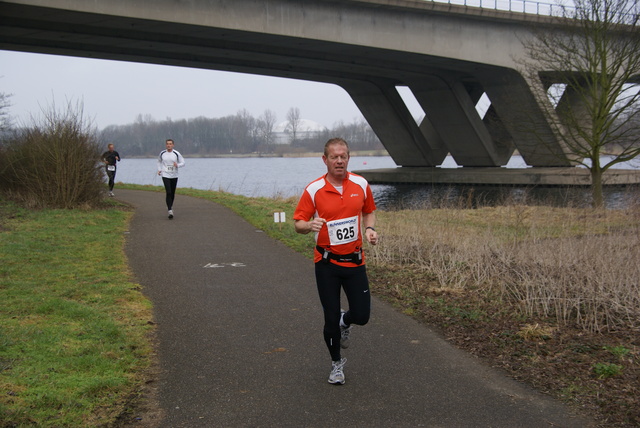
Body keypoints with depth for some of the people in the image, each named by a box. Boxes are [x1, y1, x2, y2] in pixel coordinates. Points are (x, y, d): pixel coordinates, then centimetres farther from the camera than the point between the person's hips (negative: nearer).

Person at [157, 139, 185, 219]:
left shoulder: (176, 153, -3)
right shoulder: (162, 153, 2)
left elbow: (183, 163, 1)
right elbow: (159, 161, 21)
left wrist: (177, 165, -20)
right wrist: (159, 169, 8)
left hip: (174, 176, 1)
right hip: (165, 175, -1)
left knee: (172, 193, 11)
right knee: (168, 193, -14)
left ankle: (170, 205, 37)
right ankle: (170, 211, -17)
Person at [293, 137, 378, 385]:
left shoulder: (361, 185, -1)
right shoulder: (313, 190, -10)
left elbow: (368, 212, 15)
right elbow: (298, 223, -6)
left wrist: (370, 229, -5)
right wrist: (310, 225, -28)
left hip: (355, 260, 2)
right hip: (327, 263, -2)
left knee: (362, 315, 0)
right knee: (331, 318, 4)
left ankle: (345, 322, 39)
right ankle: (337, 363, 28)